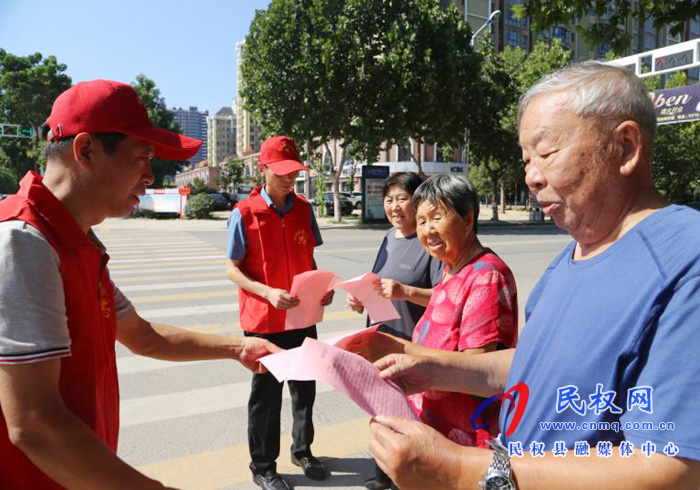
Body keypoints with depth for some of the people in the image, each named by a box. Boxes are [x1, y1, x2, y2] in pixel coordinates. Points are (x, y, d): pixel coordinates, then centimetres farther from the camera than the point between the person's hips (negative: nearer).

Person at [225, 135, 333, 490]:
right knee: (266, 396, 9)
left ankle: (302, 450, 40)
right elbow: (232, 268, -8)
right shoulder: (244, 213, -10)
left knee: (305, 388, 17)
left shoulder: (303, 209, 3)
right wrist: (268, 293, -23)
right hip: (264, 322, -4)